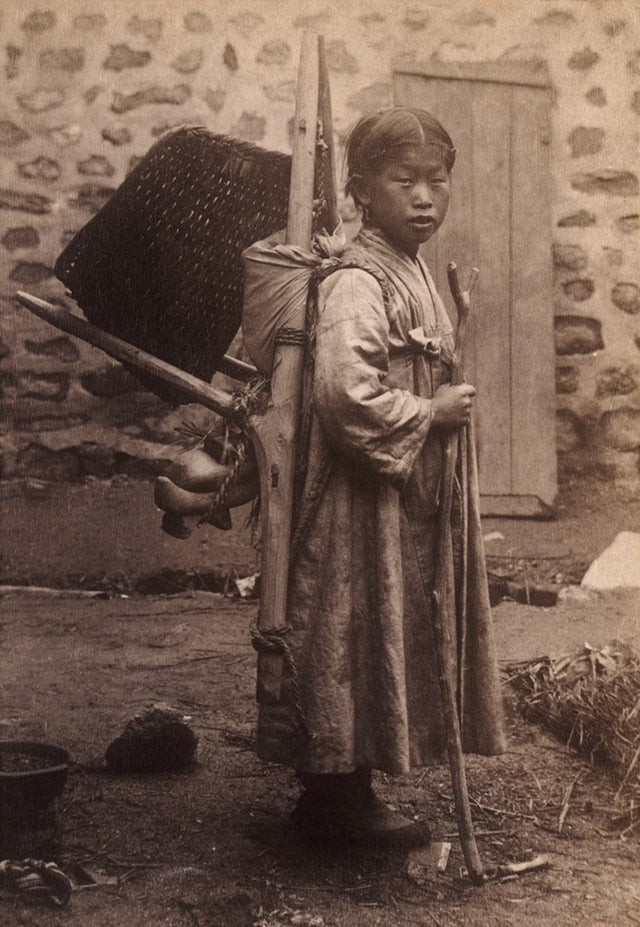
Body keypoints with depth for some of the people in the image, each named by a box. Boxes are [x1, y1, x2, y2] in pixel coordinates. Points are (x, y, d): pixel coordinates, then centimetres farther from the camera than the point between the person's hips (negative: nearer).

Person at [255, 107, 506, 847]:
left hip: (411, 494, 10)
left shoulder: (415, 273, 13)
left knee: (393, 643, 16)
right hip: (364, 502, -10)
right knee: (357, 643, 0)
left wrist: (448, 402, 8)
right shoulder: (357, 284, -19)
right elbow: (346, 393, -31)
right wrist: (431, 413, -19)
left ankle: (341, 795, 30)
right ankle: (337, 798, 17)